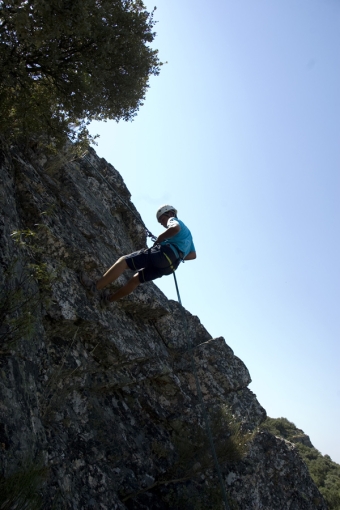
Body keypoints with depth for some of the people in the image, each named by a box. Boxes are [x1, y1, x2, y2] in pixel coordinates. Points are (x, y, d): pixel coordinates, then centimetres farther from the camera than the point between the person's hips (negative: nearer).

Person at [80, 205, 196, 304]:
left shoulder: (173, 220, 11)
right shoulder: (187, 232, 36)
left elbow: (175, 228, -16)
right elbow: (193, 255, 34)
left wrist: (158, 239, -6)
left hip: (166, 251, -9)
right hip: (171, 265, 9)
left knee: (123, 261, -11)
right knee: (136, 279, 19)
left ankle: (94, 286, -17)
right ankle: (108, 298, 25)